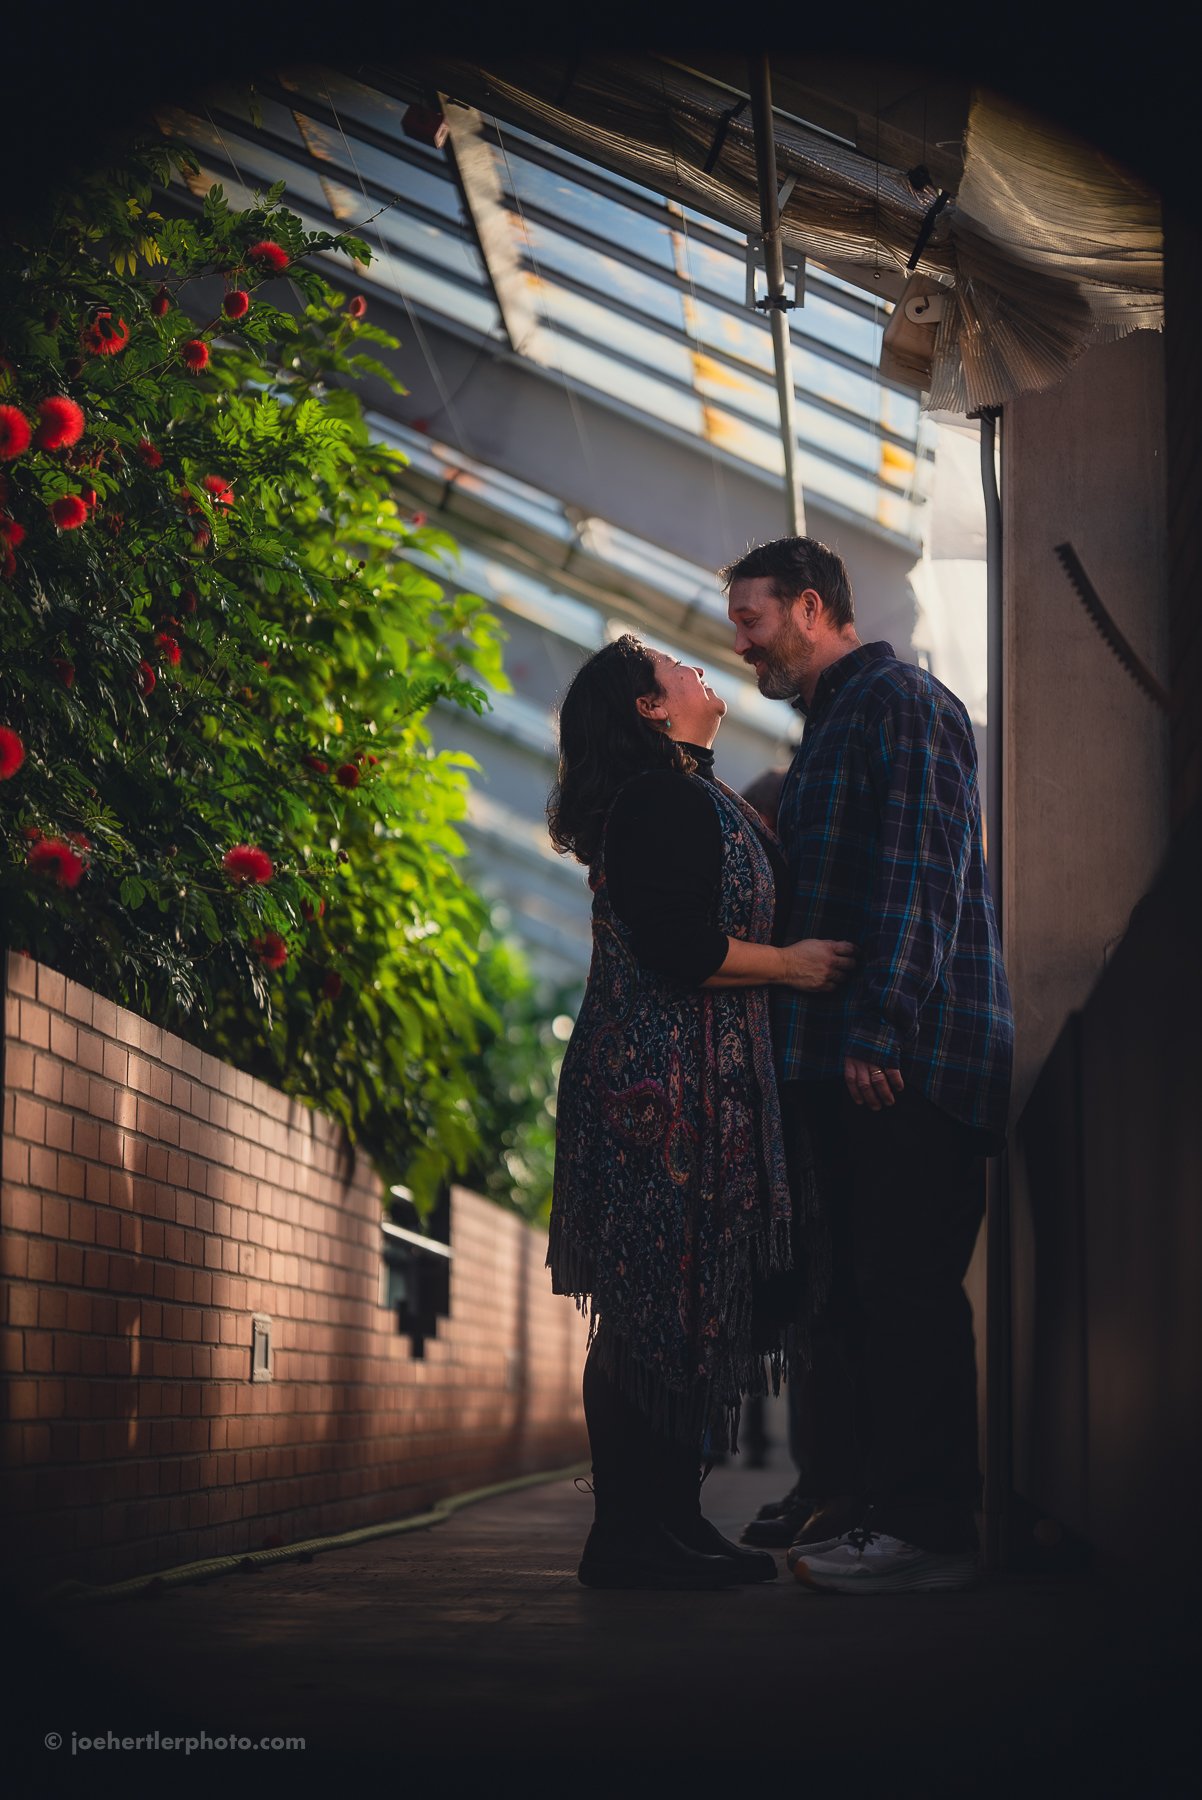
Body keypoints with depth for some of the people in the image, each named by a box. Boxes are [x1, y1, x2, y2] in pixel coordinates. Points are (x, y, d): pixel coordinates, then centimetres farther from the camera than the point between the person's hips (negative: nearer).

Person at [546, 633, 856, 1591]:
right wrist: (792, 964, -8)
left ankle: (672, 1519, 14)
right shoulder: (662, 799, -11)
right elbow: (678, 949, -19)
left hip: (704, 1089, 10)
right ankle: (629, 1535, -4)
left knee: (692, 1303, 9)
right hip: (661, 1085, -10)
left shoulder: (698, 799, 22)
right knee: (659, 1304, -8)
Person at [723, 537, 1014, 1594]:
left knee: (907, 1289, -9)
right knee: (858, 1290, 9)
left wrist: (880, 1032, -22)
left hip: (910, 1059, -10)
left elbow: (918, 874, -15)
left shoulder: (897, 701, -4)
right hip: (851, 1065, 10)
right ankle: (860, 1507, 14)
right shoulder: (832, 724, 26)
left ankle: (927, 1527, -6)